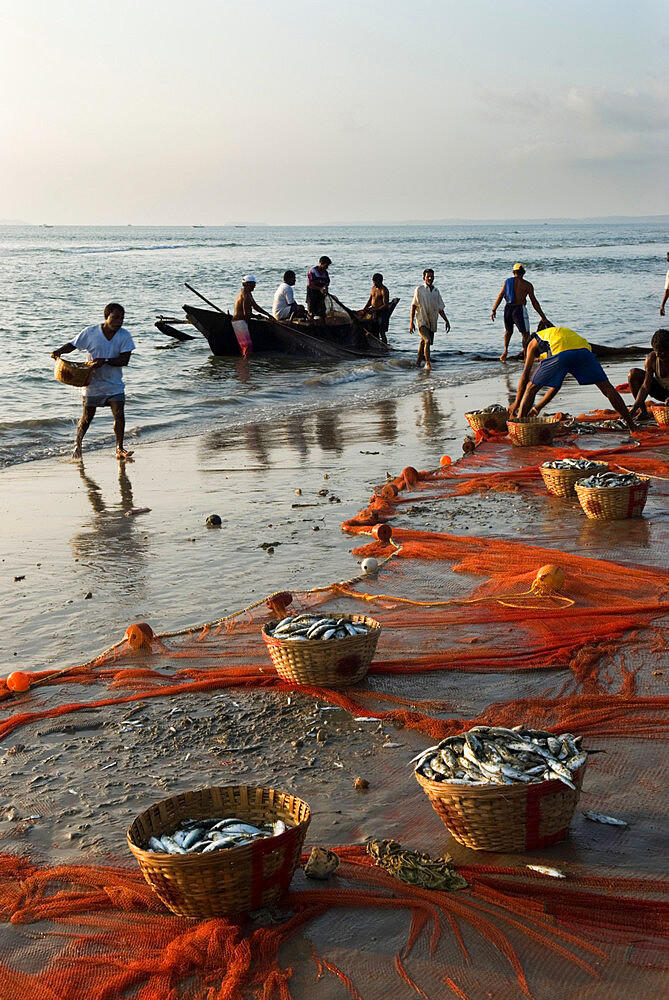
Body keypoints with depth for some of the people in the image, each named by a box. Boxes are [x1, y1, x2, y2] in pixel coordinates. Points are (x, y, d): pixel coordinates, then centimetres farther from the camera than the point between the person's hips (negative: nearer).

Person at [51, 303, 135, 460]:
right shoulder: (90, 332, -12)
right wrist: (59, 351, -21)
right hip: (93, 382, -1)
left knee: (119, 414, -11)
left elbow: (124, 359, -15)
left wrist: (105, 361, -29)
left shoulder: (124, 335, -10)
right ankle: (77, 445, 32)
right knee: (87, 416, 11)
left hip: (114, 384, 1)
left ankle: (119, 449, -3)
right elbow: (72, 345, -2)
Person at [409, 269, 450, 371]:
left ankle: (418, 363, 25)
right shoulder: (419, 289, -3)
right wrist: (411, 322, -8)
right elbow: (414, 306, -3)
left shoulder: (436, 291, 12)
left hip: (432, 322, 5)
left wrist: (446, 321, 15)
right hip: (422, 321, -5)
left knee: (423, 342, 12)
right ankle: (428, 363, -24)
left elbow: (440, 308, 19)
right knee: (427, 341, -22)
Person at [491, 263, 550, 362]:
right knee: (525, 334, 5)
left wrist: (494, 310, -1)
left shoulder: (507, 282, 6)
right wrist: (543, 317, 2)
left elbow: (500, 296, -2)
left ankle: (505, 349, 6)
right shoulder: (527, 285, 0)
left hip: (508, 309, 4)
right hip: (519, 309, -4)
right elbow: (534, 302, -2)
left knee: (508, 331, 24)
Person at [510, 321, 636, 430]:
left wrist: (516, 404, 41)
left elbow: (525, 377, 31)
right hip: (584, 350, 4)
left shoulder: (533, 342, 36)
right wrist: (538, 407, 50)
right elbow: (556, 384, 46)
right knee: (607, 388, 16)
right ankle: (632, 426, 16)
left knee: (531, 388, 13)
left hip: (560, 353, -4)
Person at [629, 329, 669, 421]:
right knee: (633, 374, -17)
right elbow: (645, 387, -19)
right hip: (660, 390, 4)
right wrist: (634, 408, -30)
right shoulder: (651, 358, -19)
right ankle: (644, 412, -11)